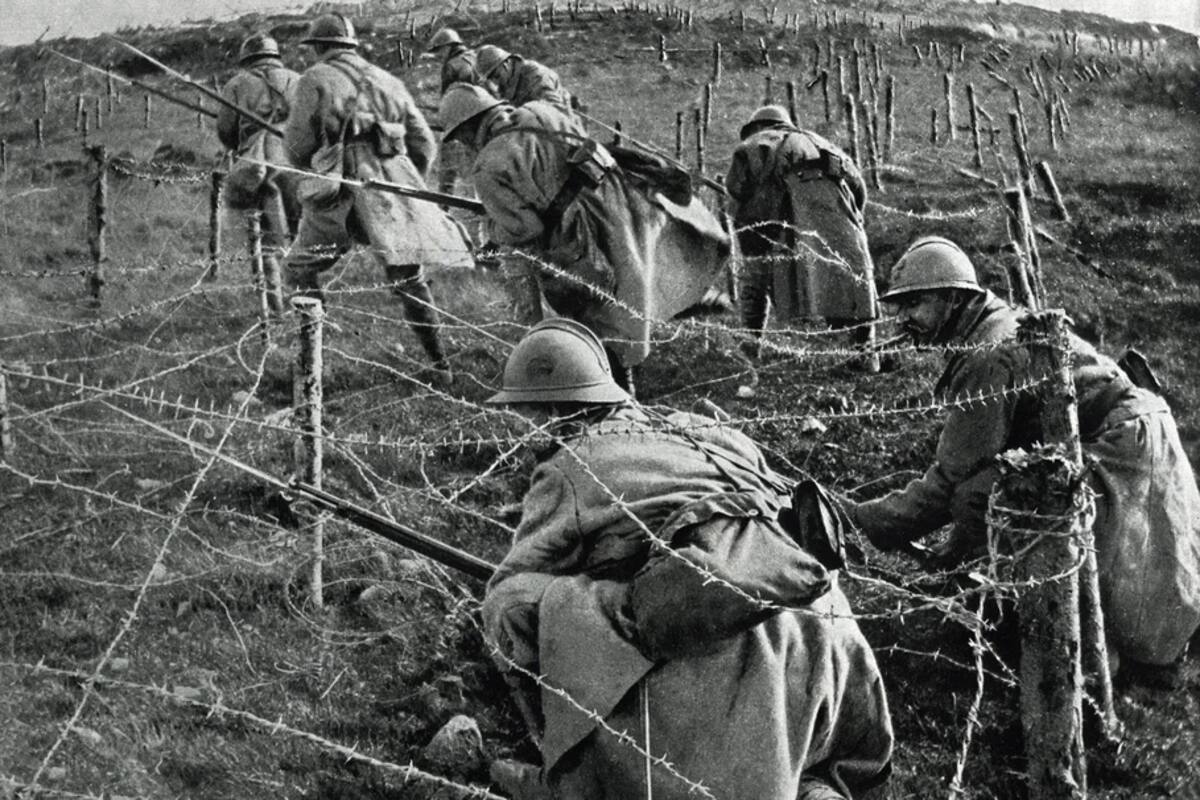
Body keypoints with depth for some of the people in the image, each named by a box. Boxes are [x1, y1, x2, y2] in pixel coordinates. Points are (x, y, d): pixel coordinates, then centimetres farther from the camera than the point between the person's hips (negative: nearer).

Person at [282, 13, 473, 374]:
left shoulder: (316, 79, 4)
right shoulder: (388, 82, 19)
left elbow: (297, 144, -1)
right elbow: (424, 143, 16)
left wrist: (309, 170, 20)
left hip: (342, 190, -4)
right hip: (394, 183, 4)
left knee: (301, 267, 10)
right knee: (410, 278, 13)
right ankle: (438, 361, 11)